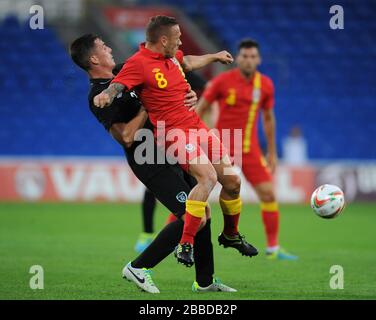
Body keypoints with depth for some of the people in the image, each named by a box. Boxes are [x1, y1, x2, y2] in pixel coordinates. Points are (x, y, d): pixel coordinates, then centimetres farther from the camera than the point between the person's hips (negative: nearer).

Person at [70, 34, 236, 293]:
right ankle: (139, 267, -3)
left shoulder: (123, 73, 11)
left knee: (203, 213, 11)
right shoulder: (99, 97, -17)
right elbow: (126, 137, -24)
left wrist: (188, 96, 0)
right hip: (150, 162, -9)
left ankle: (205, 281, 21)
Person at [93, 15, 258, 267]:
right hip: (174, 131, -9)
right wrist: (106, 95, -47)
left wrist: (215, 56, 48)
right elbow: (116, 87, -25)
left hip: (197, 125, 9)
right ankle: (185, 245, -26)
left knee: (232, 181, 9)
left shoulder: (171, 56, 12)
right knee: (208, 177, -29)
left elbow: (188, 63, 34)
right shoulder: (138, 63, -14)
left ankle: (231, 235, 35)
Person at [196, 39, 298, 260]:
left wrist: (272, 152, 16)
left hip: (250, 148, 3)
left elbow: (268, 118, 14)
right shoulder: (223, 81, -9)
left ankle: (273, 248, 7)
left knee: (268, 194, -5)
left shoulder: (266, 85, 1)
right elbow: (199, 109, -1)